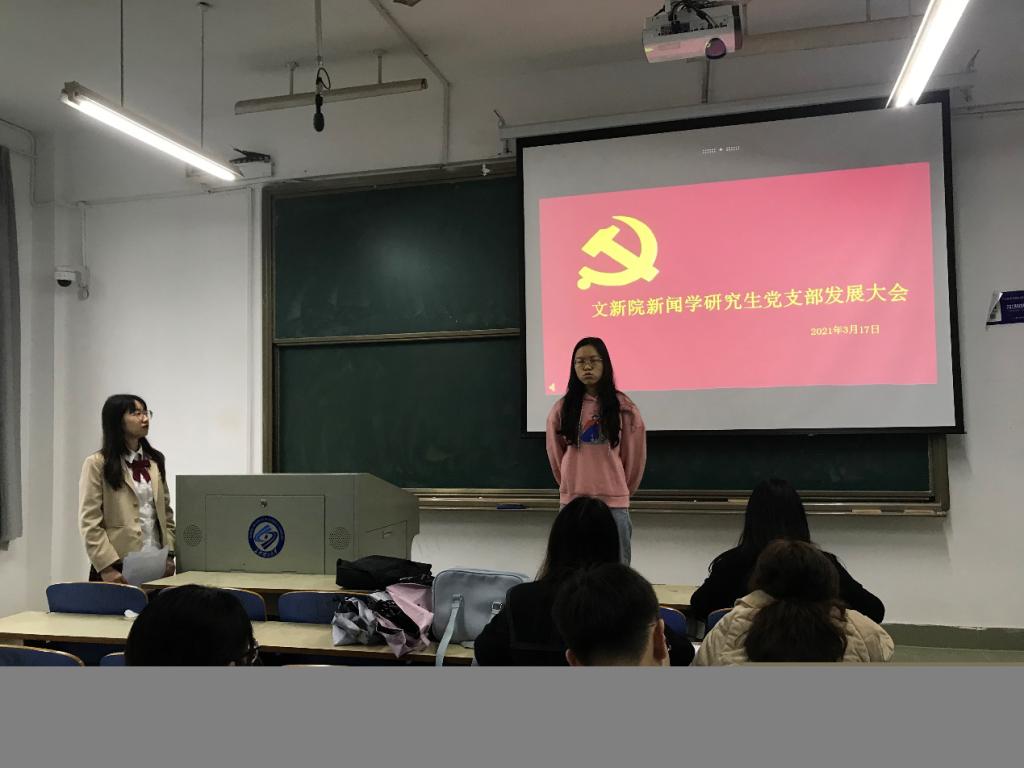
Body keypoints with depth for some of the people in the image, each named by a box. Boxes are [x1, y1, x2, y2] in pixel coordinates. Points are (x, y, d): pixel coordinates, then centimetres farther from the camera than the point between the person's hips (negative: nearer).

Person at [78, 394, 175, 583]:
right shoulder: (97, 464, -3)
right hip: (119, 567, -4)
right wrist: (107, 566, -17)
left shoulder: (155, 461, 12)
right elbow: (90, 523, -8)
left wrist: (169, 555, 2)